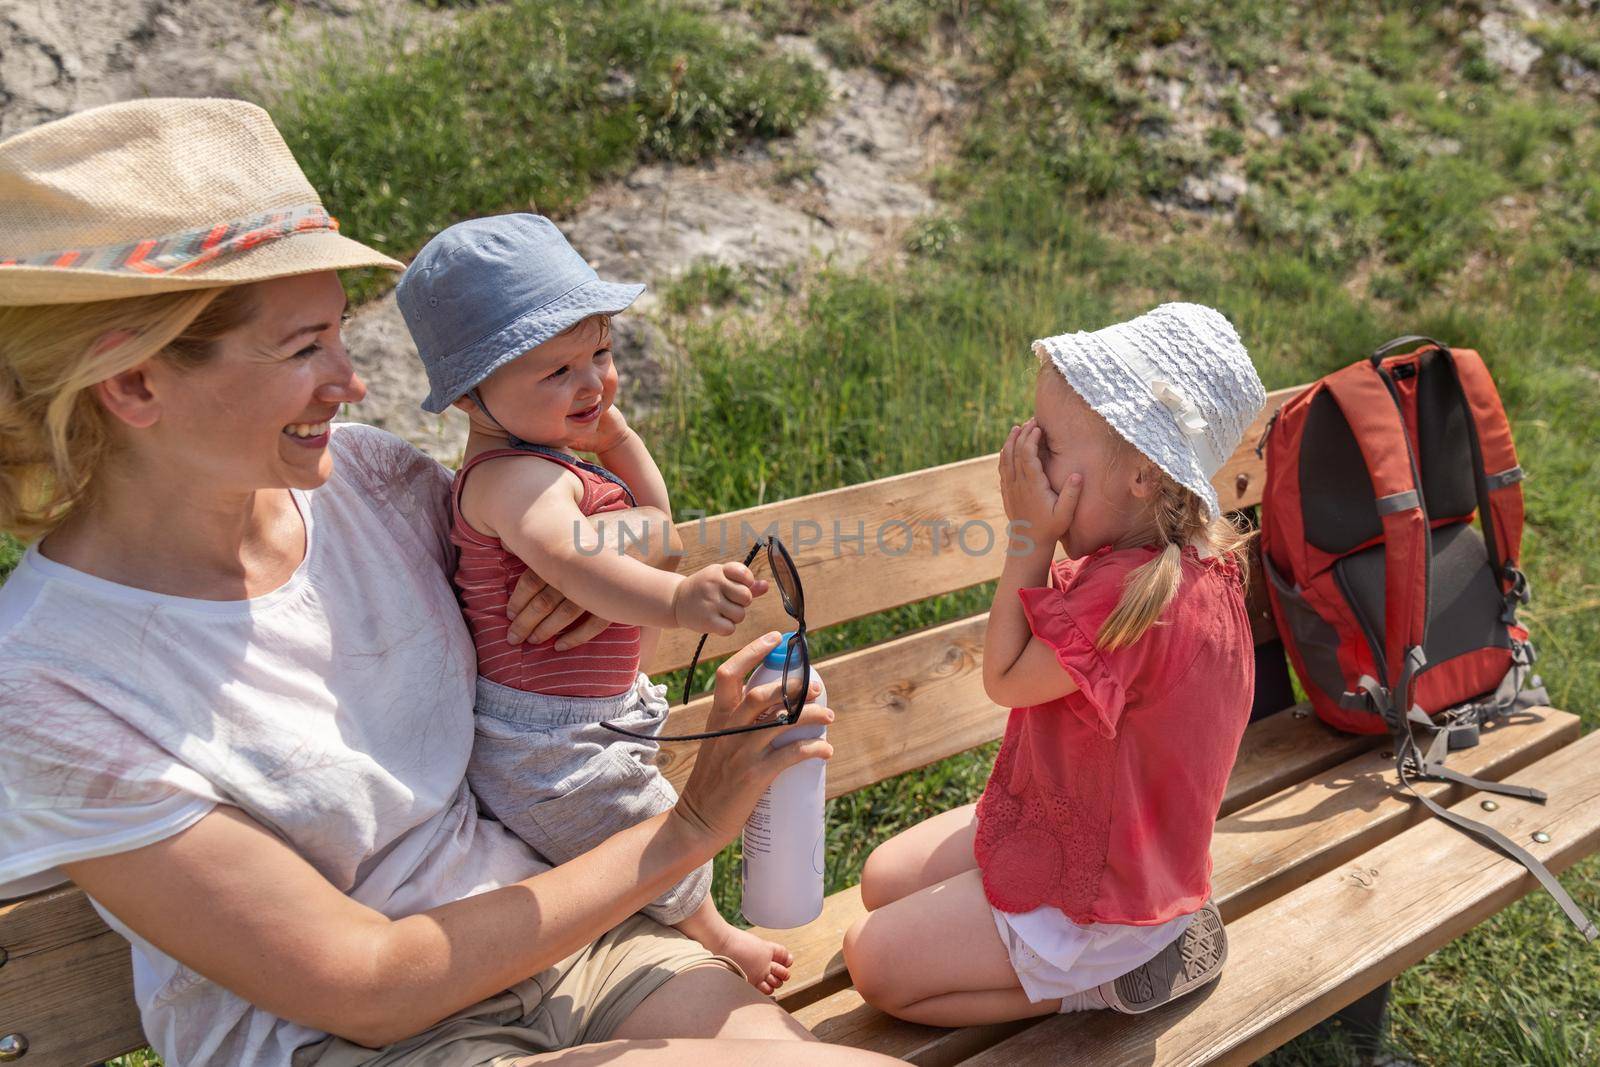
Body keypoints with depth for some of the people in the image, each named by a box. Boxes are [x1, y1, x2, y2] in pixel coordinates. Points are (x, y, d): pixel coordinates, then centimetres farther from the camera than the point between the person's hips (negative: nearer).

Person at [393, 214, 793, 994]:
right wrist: (675, 599, -65)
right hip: (548, 749, -11)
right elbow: (568, 558, -50)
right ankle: (712, 939, 37)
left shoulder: (540, 456, 5)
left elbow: (652, 526, 10)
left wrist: (613, 434, -3)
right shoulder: (513, 478, -29)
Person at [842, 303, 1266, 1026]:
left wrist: (1031, 540, -23)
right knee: (882, 881, 15)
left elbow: (1004, 680, -21)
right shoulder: (1170, 557, -4)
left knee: (875, 962, -4)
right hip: (1060, 818, 10)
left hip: (1101, 886, -10)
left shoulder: (1137, 595, -37)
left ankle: (1096, 979, 4)